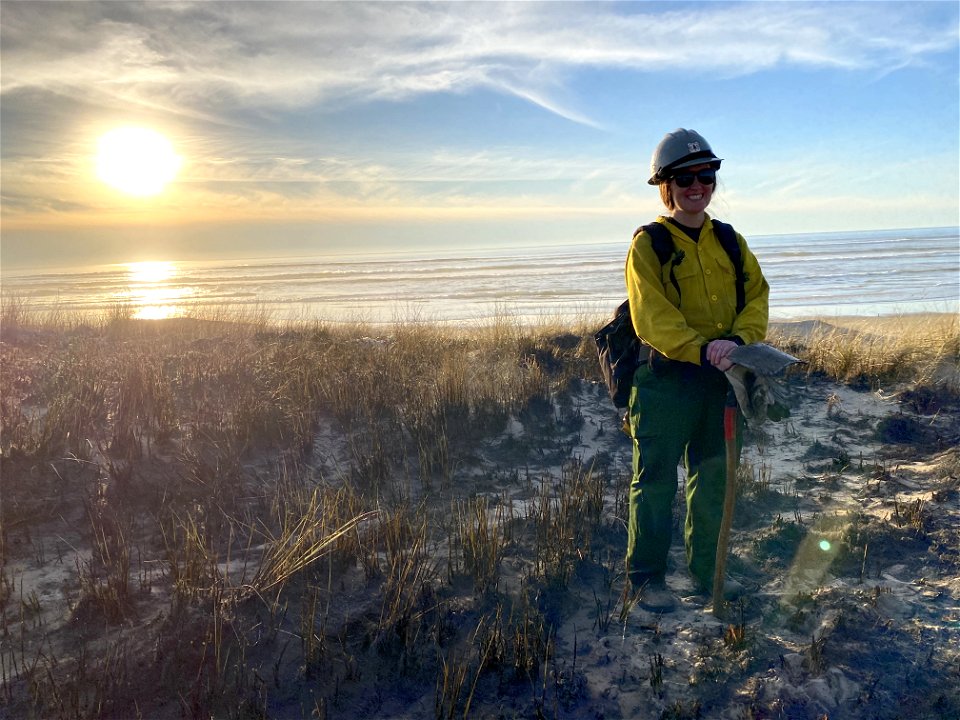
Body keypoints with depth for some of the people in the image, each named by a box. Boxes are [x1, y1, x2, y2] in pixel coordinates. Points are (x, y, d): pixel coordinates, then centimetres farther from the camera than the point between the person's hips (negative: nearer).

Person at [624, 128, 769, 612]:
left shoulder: (729, 241, 12)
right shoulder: (648, 244, -5)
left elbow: (757, 296, 4)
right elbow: (650, 318, -15)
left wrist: (738, 339, -15)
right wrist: (700, 349, -27)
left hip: (722, 379, 5)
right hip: (666, 378, -5)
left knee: (713, 480, 15)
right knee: (655, 481, 1)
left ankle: (707, 569, 32)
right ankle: (646, 578, 14)